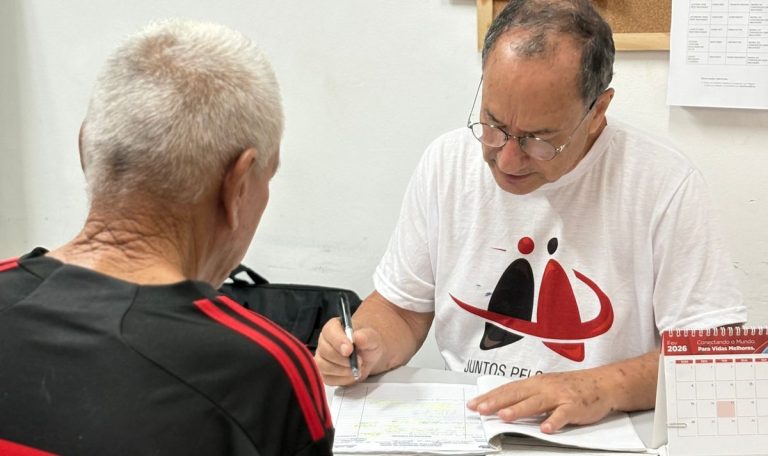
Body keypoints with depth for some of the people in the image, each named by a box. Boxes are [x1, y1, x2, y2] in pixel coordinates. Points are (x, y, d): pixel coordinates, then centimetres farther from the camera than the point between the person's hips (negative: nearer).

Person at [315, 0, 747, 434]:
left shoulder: (665, 183, -12)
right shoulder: (446, 162, -1)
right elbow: (400, 308, 8)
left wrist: (605, 386, -24)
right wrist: (370, 346, -12)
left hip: (604, 438, -2)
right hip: (460, 428, 3)